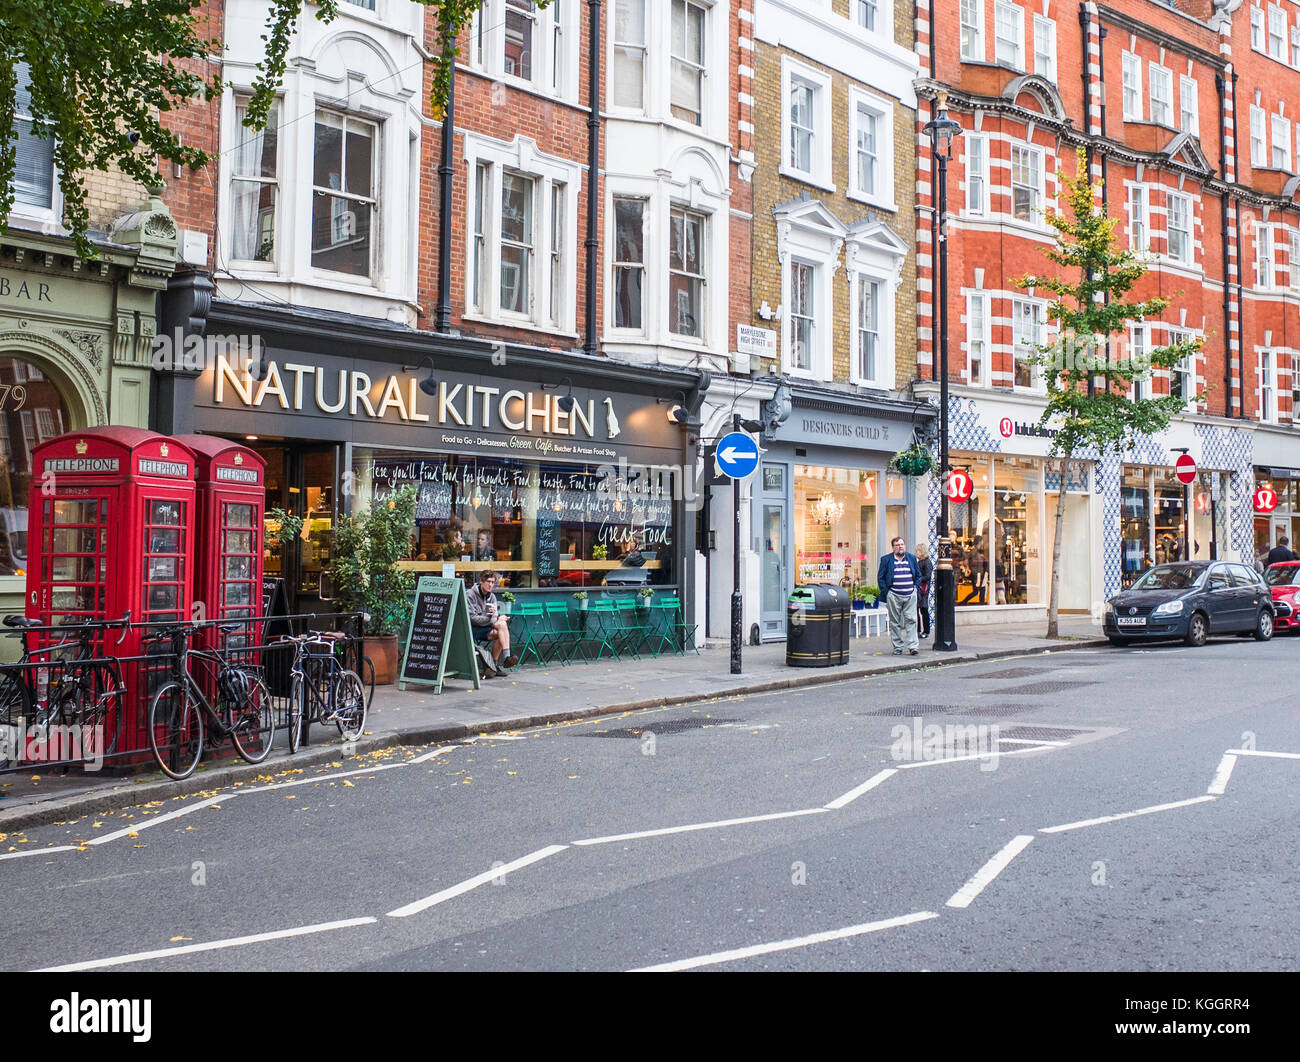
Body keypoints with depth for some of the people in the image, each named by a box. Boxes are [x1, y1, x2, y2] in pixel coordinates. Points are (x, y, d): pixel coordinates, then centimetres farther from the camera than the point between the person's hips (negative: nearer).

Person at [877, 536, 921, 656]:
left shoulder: (912, 558, 12)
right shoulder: (886, 560, 3)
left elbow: (918, 575, 19)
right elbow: (880, 577, 4)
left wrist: (915, 588, 7)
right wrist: (886, 592, -3)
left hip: (910, 595, 2)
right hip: (894, 596, -1)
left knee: (911, 621, -4)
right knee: (895, 623, 2)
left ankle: (912, 647, -4)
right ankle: (897, 647, 8)